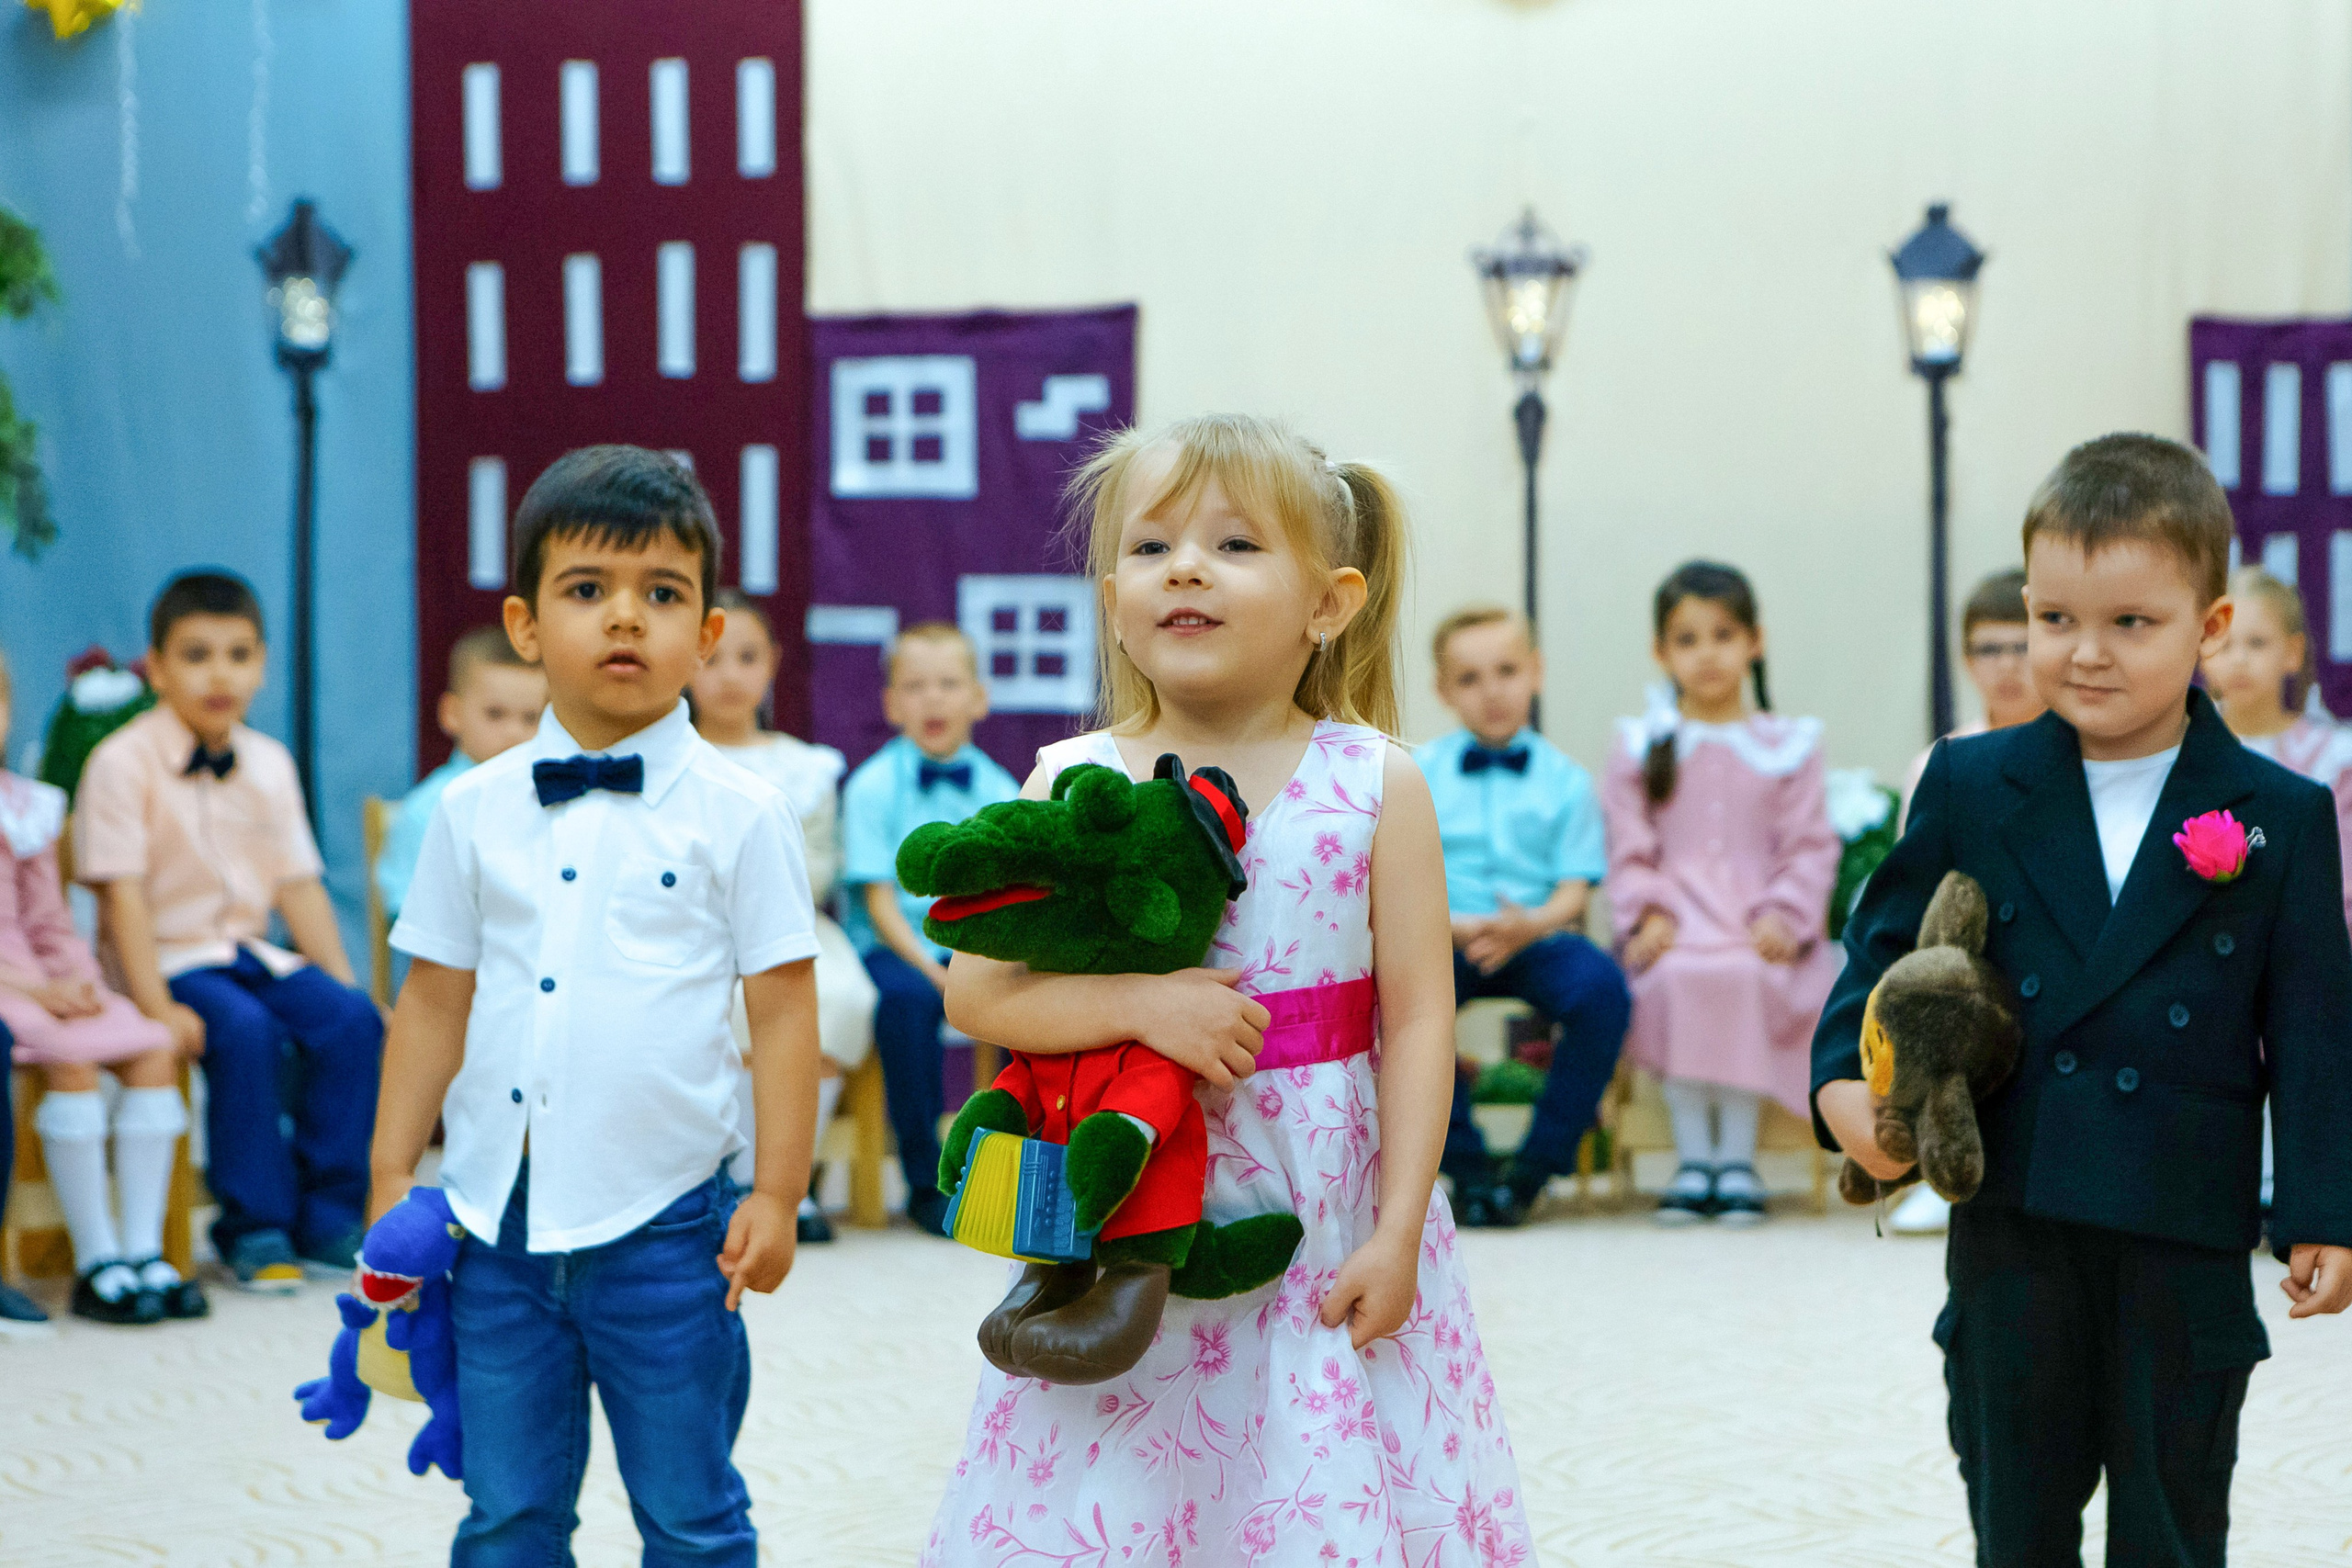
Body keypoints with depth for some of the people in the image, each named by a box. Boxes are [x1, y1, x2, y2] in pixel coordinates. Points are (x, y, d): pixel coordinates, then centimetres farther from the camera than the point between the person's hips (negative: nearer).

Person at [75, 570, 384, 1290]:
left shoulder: (269, 764, 9)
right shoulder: (124, 763, -9)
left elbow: (300, 885, 9)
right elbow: (123, 893, -14)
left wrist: (342, 982, 0)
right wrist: (157, 1006, -21)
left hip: (253, 951, 6)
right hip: (174, 957, -5)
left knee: (353, 1019, -19)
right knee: (245, 1032, -32)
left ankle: (326, 1217, -11)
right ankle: (254, 1227, -19)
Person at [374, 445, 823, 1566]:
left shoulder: (738, 815, -3)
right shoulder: (475, 811, 5)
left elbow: (782, 1009, -3)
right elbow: (435, 1001, 10)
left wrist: (777, 1191, -6)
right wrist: (391, 1174, 7)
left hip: (663, 1222, -3)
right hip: (497, 1218, 3)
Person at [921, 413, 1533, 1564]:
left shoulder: (1375, 786, -2)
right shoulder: (1071, 787, 0)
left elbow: (1419, 1017, -3)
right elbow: (974, 991, -4)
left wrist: (1396, 1231, -8)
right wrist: (1141, 1004, -18)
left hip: (1328, 1227, -1)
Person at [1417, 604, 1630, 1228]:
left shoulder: (1563, 779, 12)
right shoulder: (1418, 773, 12)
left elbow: (1574, 889, 4)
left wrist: (1532, 924, -18)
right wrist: (1451, 925, -17)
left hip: (1536, 936, 0)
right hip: (1446, 937, 0)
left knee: (1602, 987, -33)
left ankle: (1537, 1168, -17)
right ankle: (1466, 1169, -20)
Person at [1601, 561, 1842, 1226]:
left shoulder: (1788, 745, 12)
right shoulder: (1639, 746, 13)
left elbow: (1810, 847, 5)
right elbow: (1629, 848, 6)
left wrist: (1783, 917, -12)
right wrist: (1649, 912, -12)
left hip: (1760, 926, 0)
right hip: (1676, 922, 1)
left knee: (1747, 977, -35)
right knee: (1676, 978, -34)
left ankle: (1737, 1156, -25)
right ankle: (1692, 1156, -26)